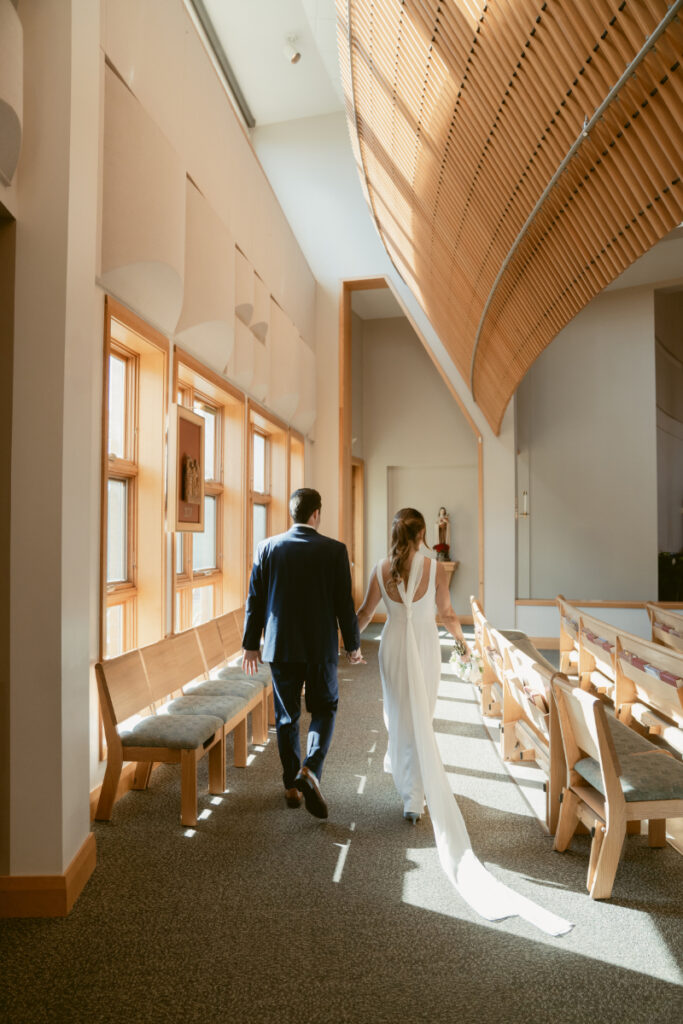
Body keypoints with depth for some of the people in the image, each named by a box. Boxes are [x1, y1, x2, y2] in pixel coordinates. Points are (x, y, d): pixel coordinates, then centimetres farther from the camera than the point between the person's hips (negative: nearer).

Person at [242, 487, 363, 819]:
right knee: (324, 709, 16)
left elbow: (255, 600, 0)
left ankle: (291, 786, 24)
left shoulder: (267, 547, -3)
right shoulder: (334, 550, -8)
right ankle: (310, 771, -4)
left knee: (286, 716, 15)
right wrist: (353, 645, 7)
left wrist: (251, 644, 10)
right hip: (321, 646, -2)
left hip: (280, 646, 2)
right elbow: (344, 603, -5)